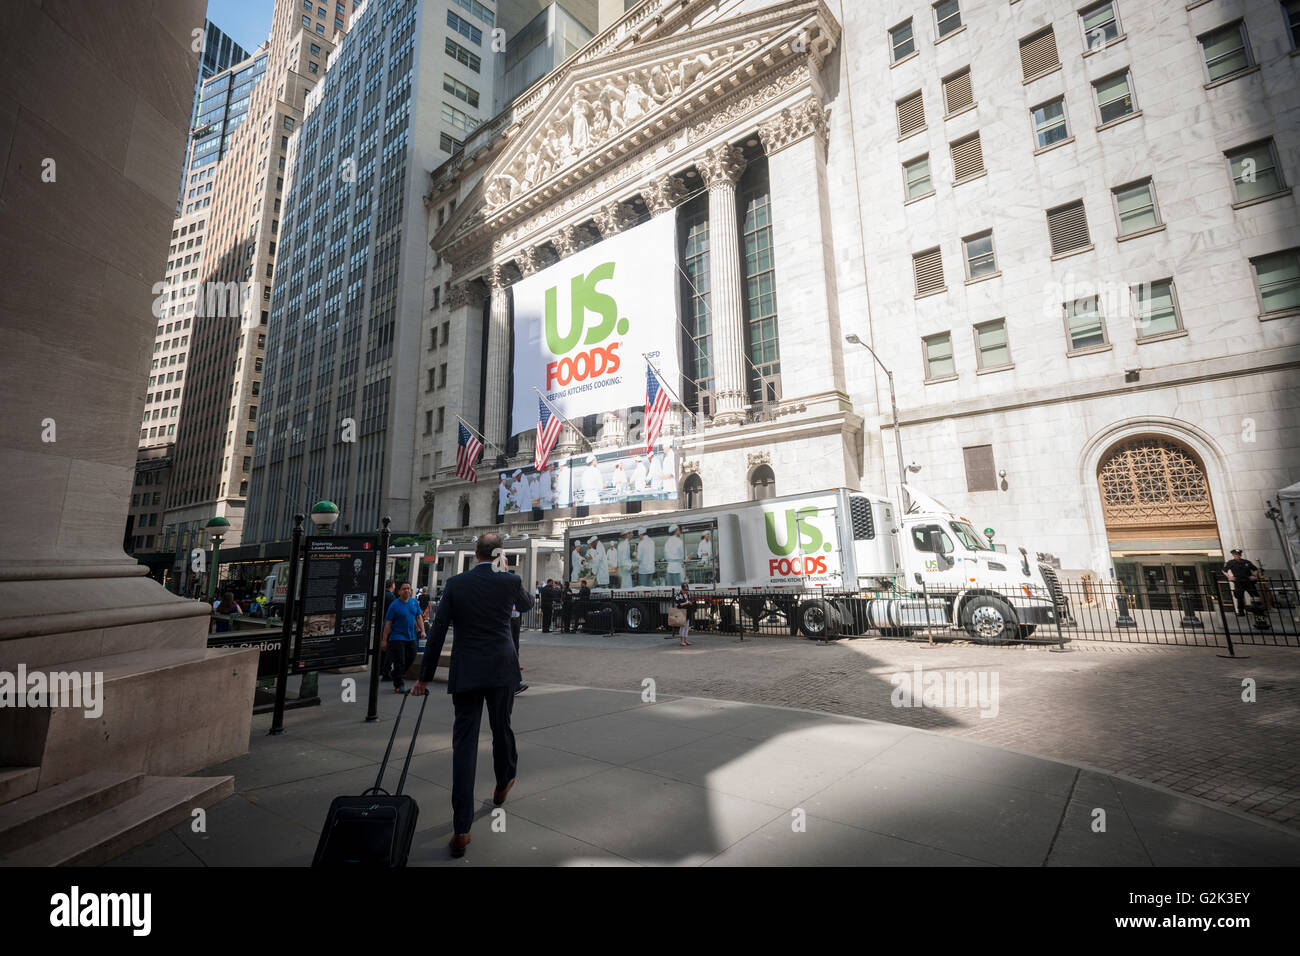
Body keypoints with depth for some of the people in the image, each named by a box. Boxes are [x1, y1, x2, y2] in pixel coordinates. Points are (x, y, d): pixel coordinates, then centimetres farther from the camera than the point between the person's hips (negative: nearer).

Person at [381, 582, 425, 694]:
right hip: (397, 637, -5)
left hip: (411, 637, 6)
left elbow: (419, 617, 14)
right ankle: (399, 685, 5)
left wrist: (422, 630, 4)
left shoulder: (414, 602, 5)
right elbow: (388, 623, -9)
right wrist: (384, 640, -10)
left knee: (411, 658, 13)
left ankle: (400, 675, 37)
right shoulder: (394, 605, -10)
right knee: (399, 662, -5)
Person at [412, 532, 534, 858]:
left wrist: (425, 677, 7)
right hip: (501, 670, 0)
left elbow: (437, 632, -1)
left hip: (465, 672, 0)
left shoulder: (455, 584, -3)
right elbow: (526, 604, 18)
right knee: (501, 727, 22)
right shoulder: (510, 580, -5)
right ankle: (504, 782, 46)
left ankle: (461, 829, 5)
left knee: (464, 743, 4)